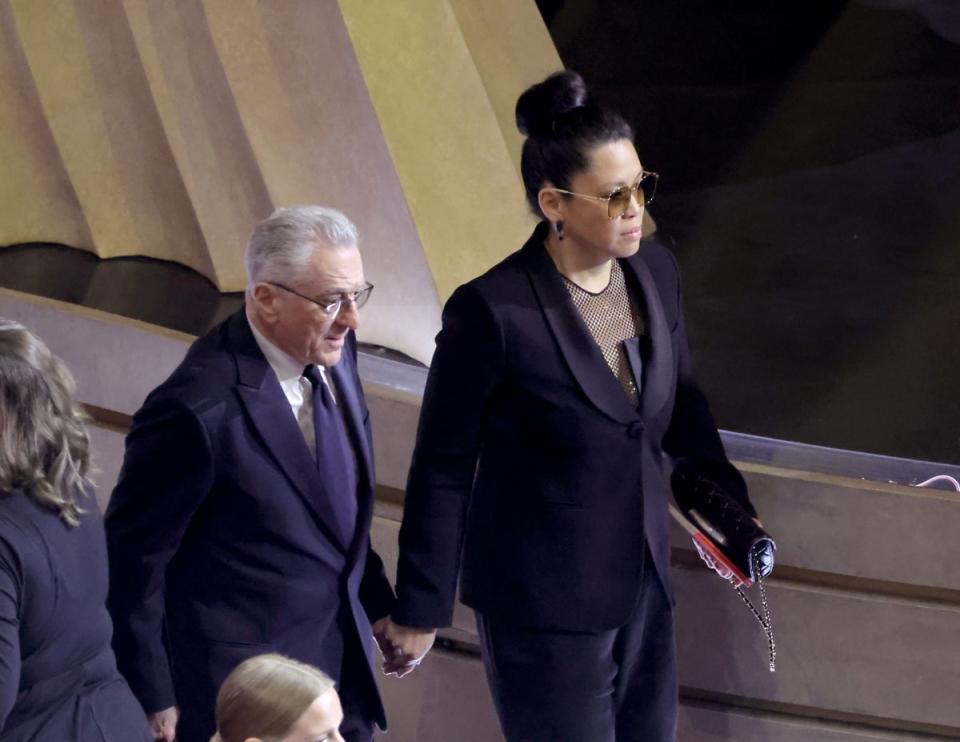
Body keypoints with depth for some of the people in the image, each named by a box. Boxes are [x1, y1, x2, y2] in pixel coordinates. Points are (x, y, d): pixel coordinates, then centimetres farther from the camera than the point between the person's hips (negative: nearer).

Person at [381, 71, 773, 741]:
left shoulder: (655, 271, -3)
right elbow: (442, 470, -13)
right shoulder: (492, 312, -22)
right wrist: (421, 610, -8)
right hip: (543, 603, -7)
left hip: (643, 583, 7)